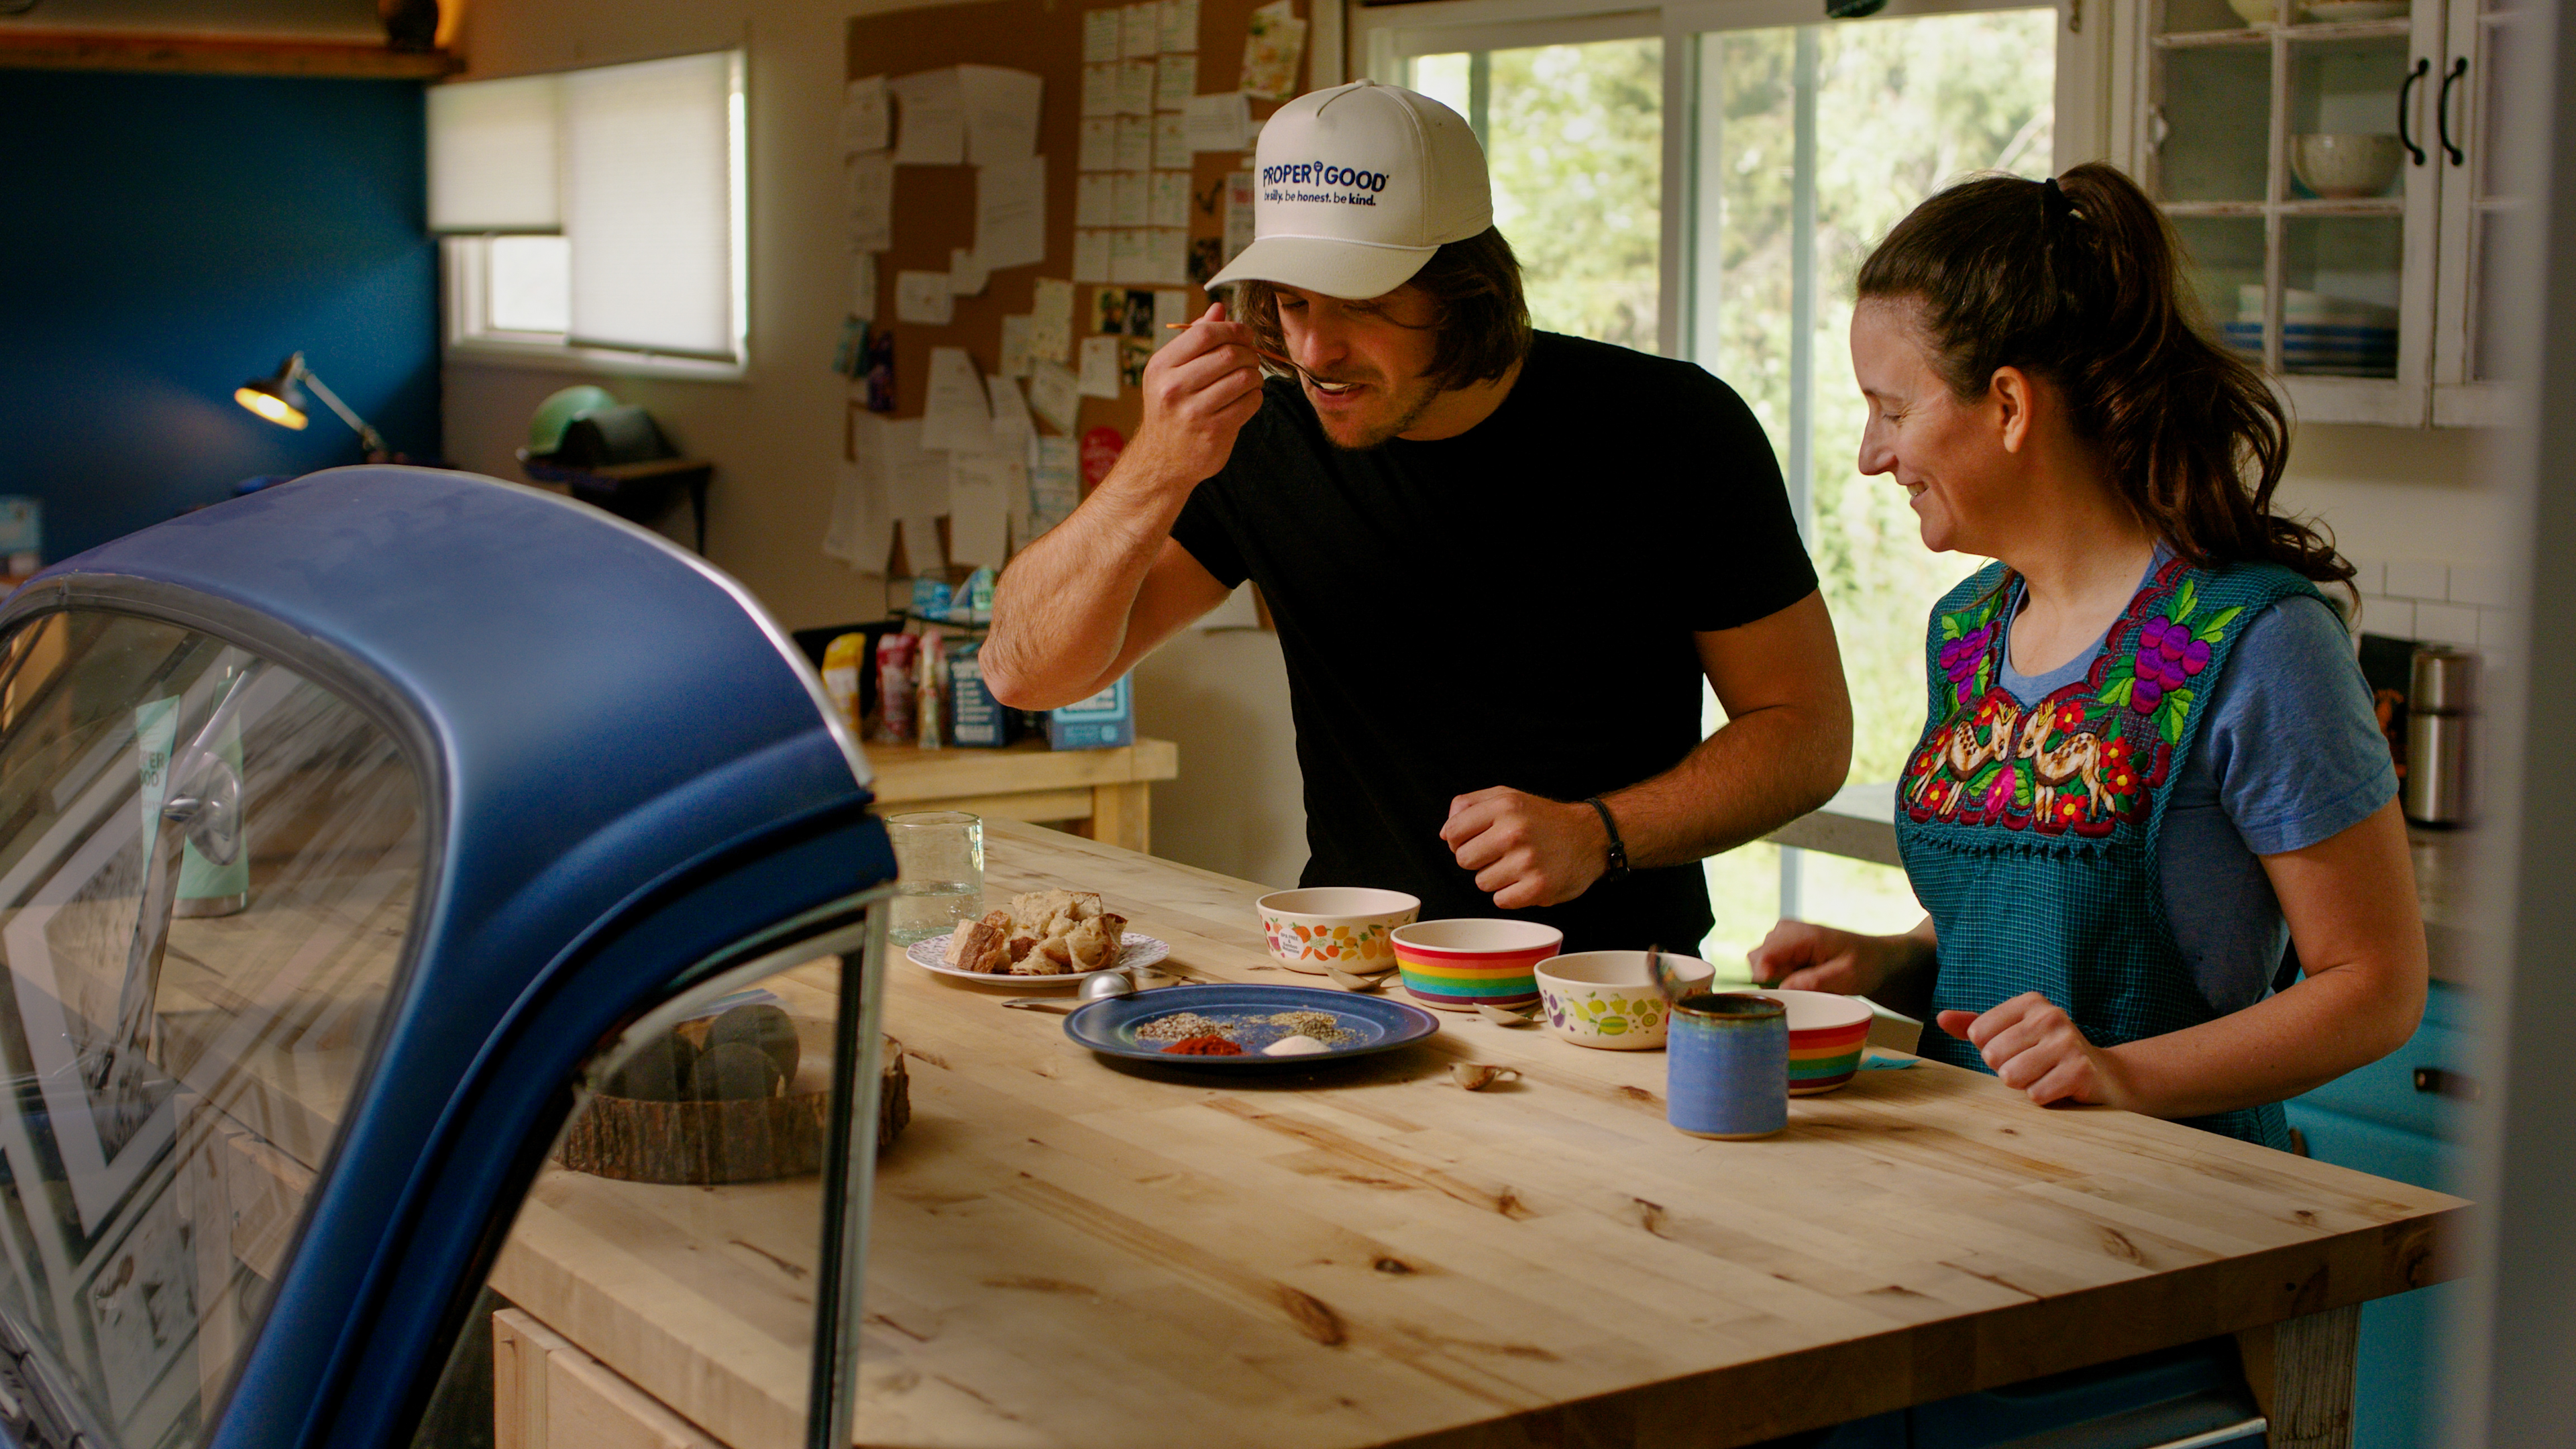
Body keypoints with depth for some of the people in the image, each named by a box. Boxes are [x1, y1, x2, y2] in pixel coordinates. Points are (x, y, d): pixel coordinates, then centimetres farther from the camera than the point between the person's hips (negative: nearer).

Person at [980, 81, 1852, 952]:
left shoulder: (1666, 432, -6)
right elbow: (1026, 671, -4)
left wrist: (1599, 835, -16)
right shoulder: (1265, 443, 0)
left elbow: (1810, 730, -1)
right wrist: (1157, 471, -19)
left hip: (1614, 984, -2)